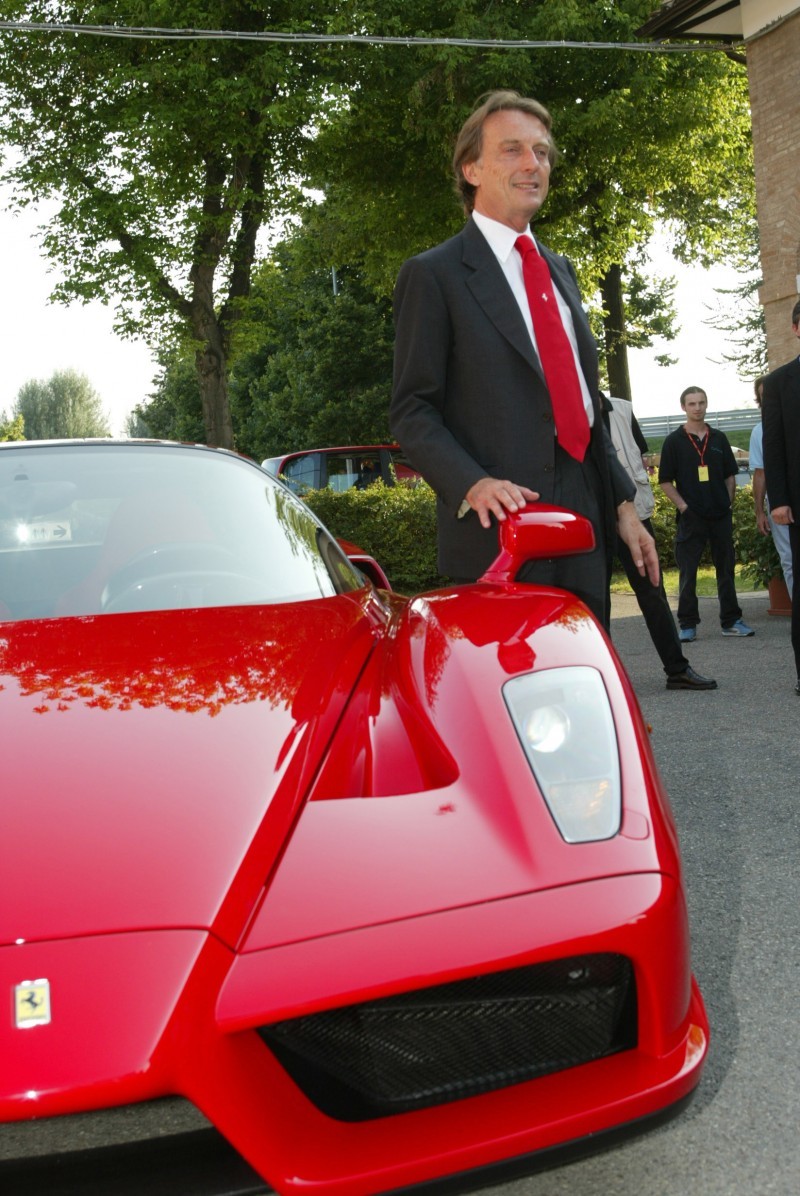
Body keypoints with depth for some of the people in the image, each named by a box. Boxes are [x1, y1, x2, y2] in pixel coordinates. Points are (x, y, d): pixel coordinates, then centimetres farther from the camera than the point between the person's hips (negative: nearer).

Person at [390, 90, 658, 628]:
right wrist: (474, 484, -24)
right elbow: (412, 411, -7)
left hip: (585, 516, 7)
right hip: (501, 526, -6)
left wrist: (623, 501, 15)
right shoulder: (432, 274, -1)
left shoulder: (561, 270, 20)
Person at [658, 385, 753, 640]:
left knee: (726, 569, 8)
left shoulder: (718, 438, 10)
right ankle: (688, 624, 6)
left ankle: (731, 621, 16)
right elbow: (665, 481, -1)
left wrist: (728, 502, 4)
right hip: (691, 516, -3)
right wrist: (683, 506, -9)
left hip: (721, 515, 4)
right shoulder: (674, 441, 0)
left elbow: (730, 475, 16)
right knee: (687, 573, -1)